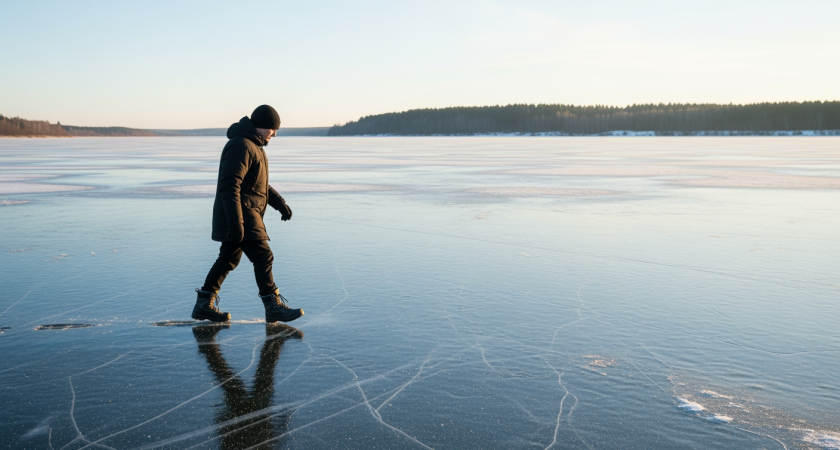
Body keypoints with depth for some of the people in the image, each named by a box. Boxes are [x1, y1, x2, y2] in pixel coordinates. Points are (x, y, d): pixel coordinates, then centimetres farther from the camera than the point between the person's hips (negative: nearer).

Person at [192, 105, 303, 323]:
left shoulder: (254, 145, 17)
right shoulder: (241, 146, -18)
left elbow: (260, 183, 25)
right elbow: (229, 187, -24)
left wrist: (280, 203, 16)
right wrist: (236, 224, -28)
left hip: (245, 216, 11)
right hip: (240, 216, -11)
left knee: (229, 259, 14)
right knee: (263, 257, -8)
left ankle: (204, 305, 21)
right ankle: (274, 307, -1)